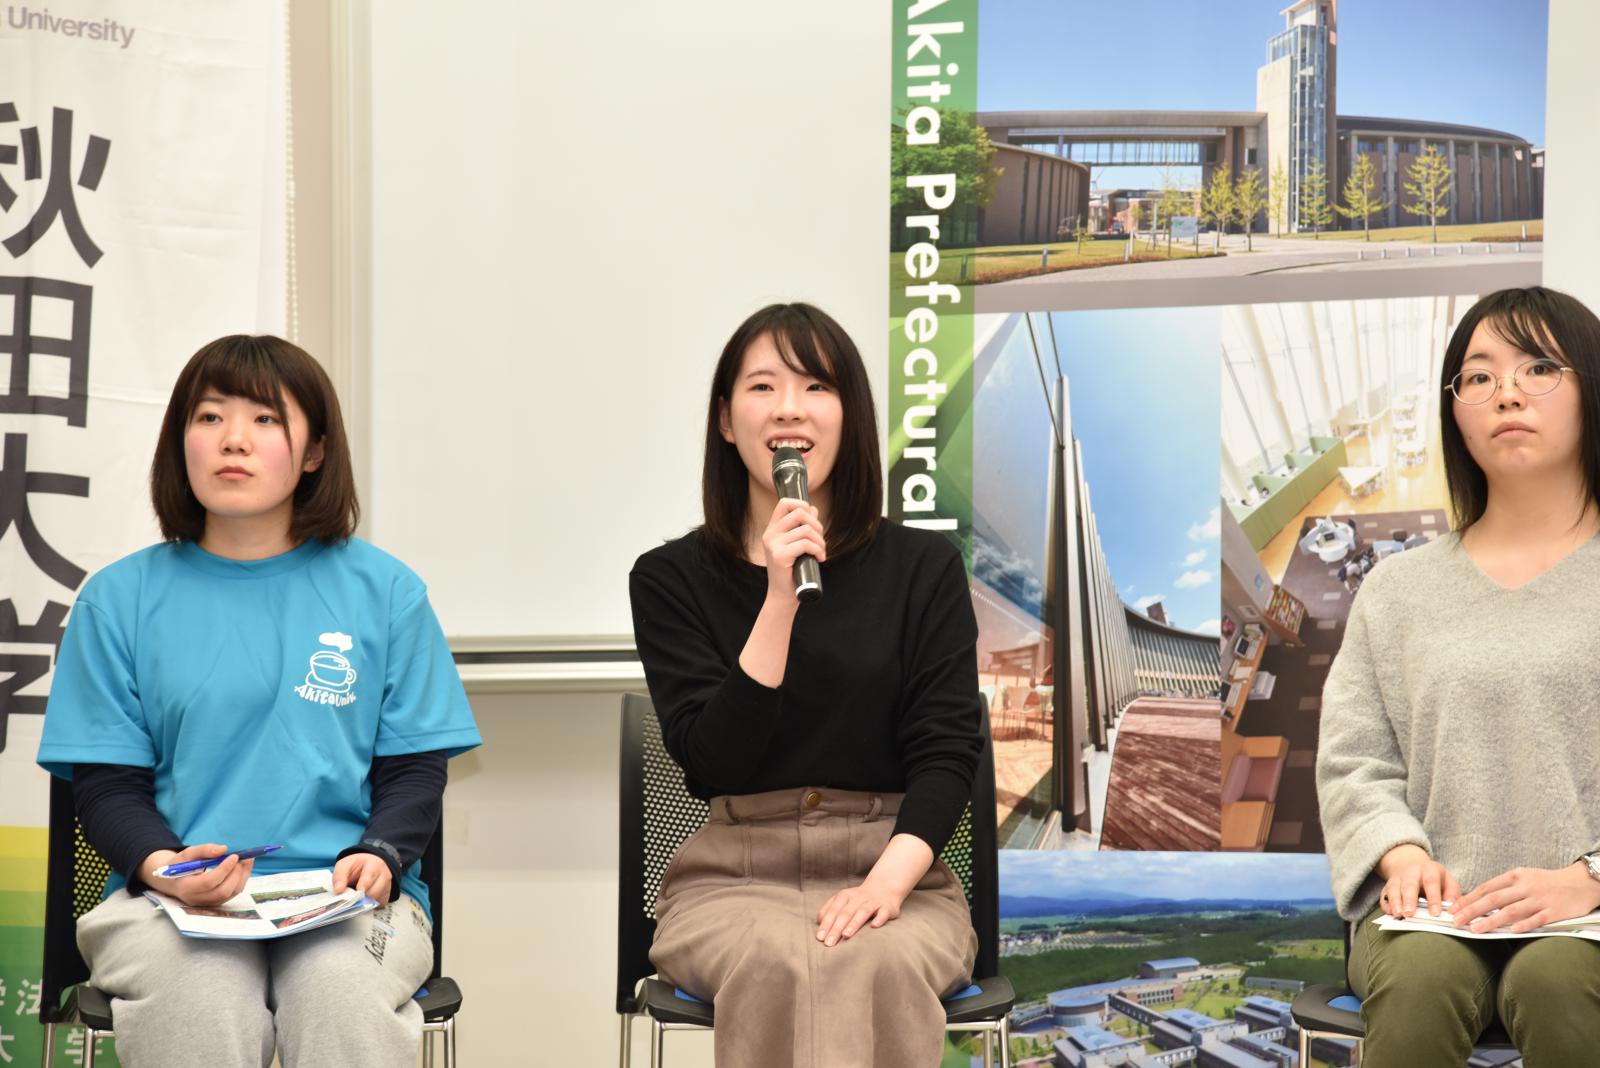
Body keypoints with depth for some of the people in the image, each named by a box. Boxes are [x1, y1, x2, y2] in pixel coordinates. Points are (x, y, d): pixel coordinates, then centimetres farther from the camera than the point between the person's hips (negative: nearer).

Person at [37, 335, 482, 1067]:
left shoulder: (384, 591, 9)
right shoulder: (121, 597, 9)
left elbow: (414, 769, 8)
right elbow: (106, 784, 6)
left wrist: (379, 856, -13)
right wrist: (161, 864, -15)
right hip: (170, 898, 0)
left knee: (346, 994, -34)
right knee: (195, 1002, -34)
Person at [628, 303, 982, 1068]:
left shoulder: (924, 568, 6)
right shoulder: (670, 578, 4)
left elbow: (948, 749, -2)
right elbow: (713, 759, -7)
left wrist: (889, 880, -19)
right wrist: (780, 599, -17)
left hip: (887, 869, 0)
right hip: (732, 876, 0)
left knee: (877, 966, -34)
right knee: (775, 965, -34)